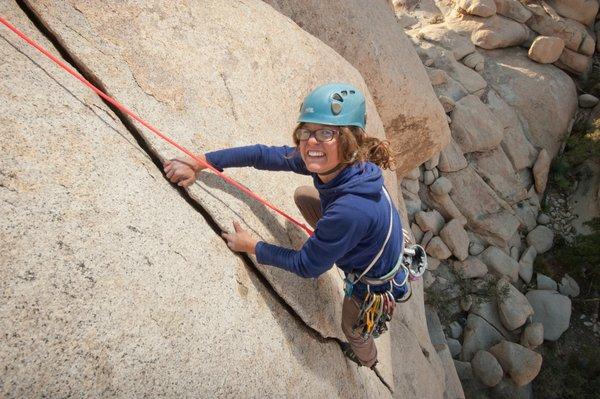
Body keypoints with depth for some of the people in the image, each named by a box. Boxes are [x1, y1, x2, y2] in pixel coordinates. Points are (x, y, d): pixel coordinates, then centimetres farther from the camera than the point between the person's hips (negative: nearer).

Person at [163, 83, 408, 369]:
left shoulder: (351, 210, -45)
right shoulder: (330, 161, -24)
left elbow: (306, 267, -29)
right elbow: (263, 155, -15)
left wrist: (251, 246, -19)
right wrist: (201, 163, -16)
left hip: (376, 284, -6)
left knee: (352, 328, 28)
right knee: (303, 195, 13)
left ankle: (367, 359, 65)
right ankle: (328, 247, 39)